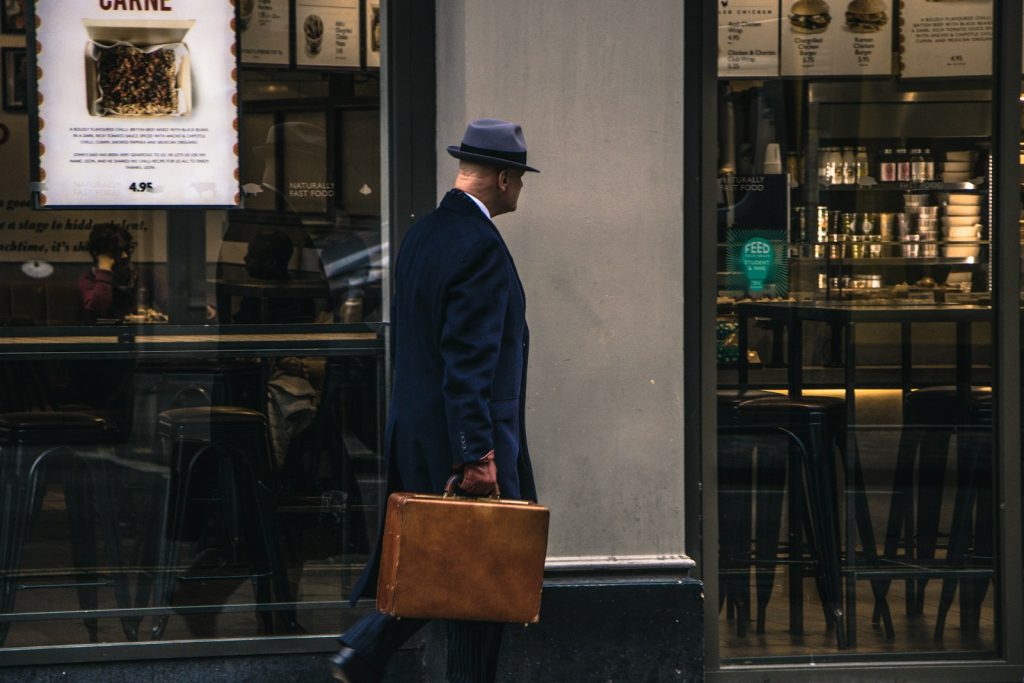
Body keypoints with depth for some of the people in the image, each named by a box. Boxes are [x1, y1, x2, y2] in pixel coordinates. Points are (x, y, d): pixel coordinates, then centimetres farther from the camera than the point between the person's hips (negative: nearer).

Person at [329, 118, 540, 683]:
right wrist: (478, 452, -23)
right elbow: (469, 361, -23)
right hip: (463, 438, -9)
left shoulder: (422, 234, 13)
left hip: (415, 431, 9)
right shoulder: (479, 245, -17)